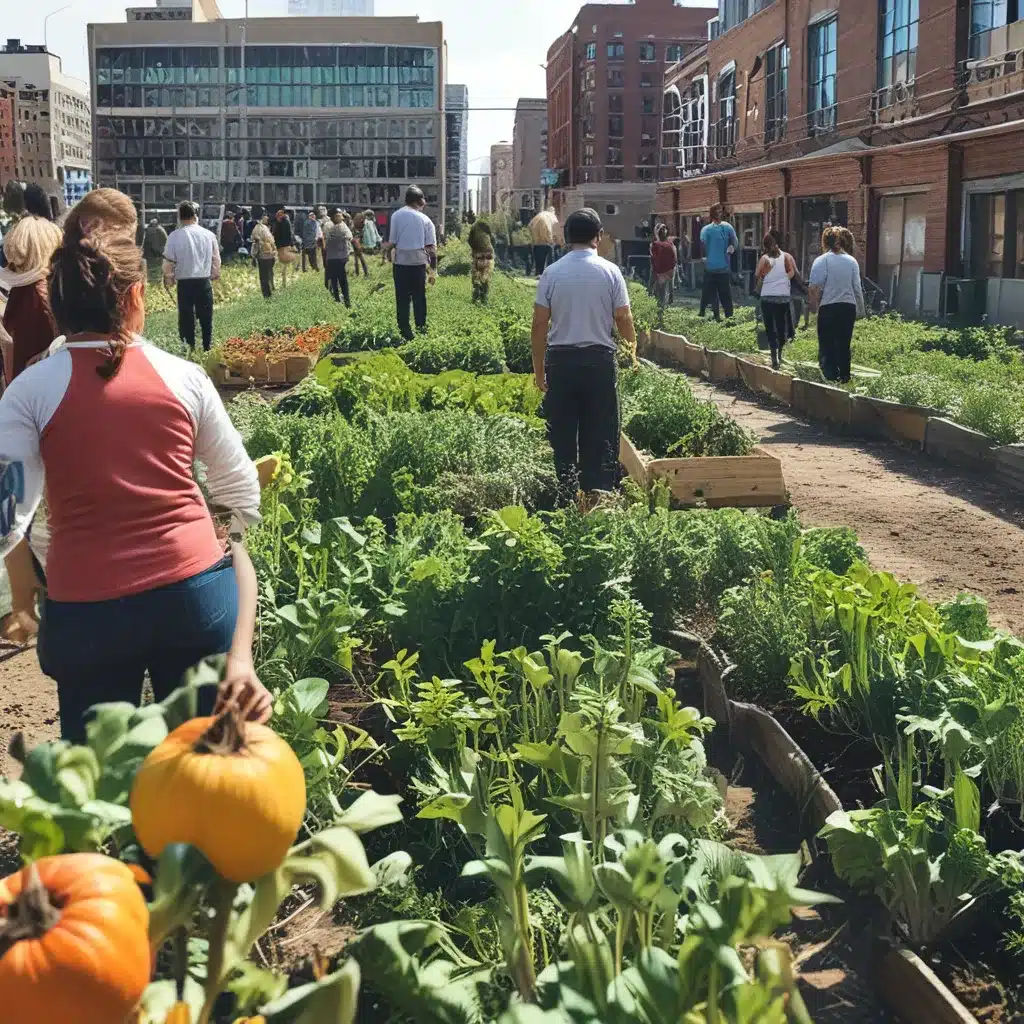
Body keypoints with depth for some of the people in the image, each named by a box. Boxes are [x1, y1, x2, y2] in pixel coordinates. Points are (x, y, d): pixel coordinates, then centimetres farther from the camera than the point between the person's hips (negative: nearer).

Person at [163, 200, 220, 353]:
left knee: (186, 320, 6)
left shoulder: (175, 236, -8)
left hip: (185, 283, -2)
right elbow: (216, 259, 7)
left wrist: (168, 279, 11)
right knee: (206, 319, 12)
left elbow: (168, 262, -5)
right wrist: (215, 275, 24)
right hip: (204, 282, 2)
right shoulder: (209, 234, -1)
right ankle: (208, 350, 17)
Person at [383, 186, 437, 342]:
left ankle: (405, 333, 7)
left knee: (403, 300, 6)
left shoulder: (396, 216, -4)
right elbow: (431, 247, -3)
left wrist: (386, 250, 14)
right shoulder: (425, 219, -2)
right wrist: (434, 266, 5)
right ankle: (421, 329, 15)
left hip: (401, 262, 0)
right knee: (419, 298, 11)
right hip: (419, 262, 0)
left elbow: (392, 242, -6)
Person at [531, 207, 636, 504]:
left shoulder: (552, 273, 0)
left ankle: (567, 495, 12)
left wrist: (538, 367, 7)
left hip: (560, 359, 1)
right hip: (599, 358, -1)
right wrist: (633, 347, 18)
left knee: (562, 435, 8)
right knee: (600, 435, 5)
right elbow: (623, 318, -3)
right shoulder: (610, 271, -4)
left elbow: (539, 323, -1)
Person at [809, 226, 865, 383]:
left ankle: (831, 377, -10)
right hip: (849, 307, 4)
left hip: (829, 307, -4)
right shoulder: (852, 261, 8)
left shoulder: (821, 261, -5)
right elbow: (857, 288, 9)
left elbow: (815, 287, -10)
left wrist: (814, 305, 3)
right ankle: (844, 378, 13)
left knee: (827, 347, 0)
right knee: (844, 345, 11)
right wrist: (861, 310, 15)